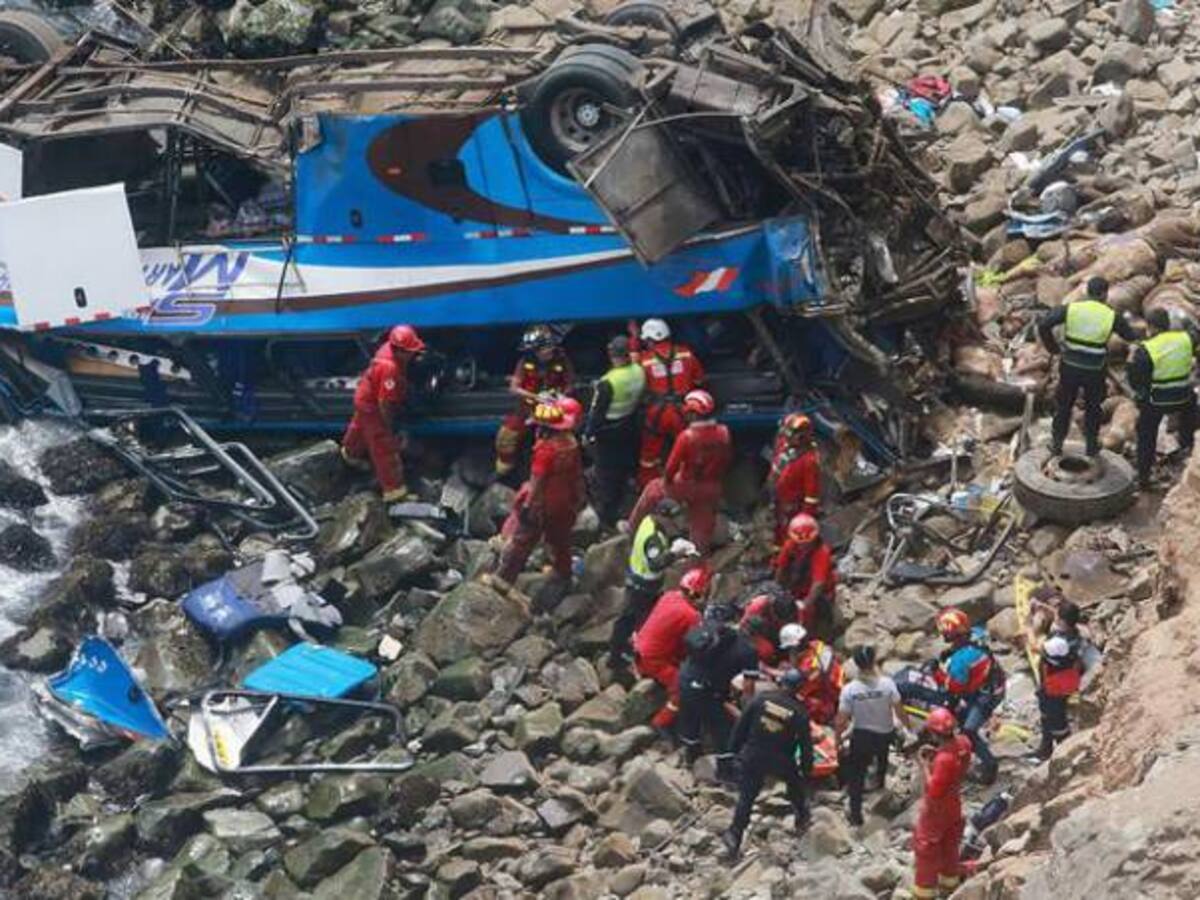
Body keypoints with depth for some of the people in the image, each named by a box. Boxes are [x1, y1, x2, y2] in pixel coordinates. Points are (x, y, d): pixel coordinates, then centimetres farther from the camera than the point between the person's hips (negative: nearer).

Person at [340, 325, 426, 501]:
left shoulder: (390, 348, -17)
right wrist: (388, 424, -21)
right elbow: (384, 402, -34)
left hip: (366, 398, 9)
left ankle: (350, 452, 66)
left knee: (361, 427, 37)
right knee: (385, 447, -1)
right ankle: (394, 490, 7)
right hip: (372, 407, -9)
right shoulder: (390, 368, -42)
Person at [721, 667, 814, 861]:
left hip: (754, 756, 1)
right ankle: (802, 817, 44)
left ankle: (735, 836, 4)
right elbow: (805, 743, -6)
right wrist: (807, 768, 7)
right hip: (781, 760, -1)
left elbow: (742, 724, -3)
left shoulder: (761, 698, -8)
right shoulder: (799, 711, -11)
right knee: (795, 784, 29)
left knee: (746, 797, 9)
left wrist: (734, 747, 10)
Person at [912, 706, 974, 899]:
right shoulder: (963, 742, -13)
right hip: (953, 804, 8)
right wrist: (936, 754, -5)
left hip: (936, 810, -8)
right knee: (949, 846, 26)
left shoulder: (945, 759, -38)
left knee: (926, 850, 10)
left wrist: (925, 765, -23)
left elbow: (934, 791, -30)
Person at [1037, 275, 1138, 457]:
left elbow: (1043, 324, -16)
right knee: (1092, 407, 22)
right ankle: (1091, 445, 33)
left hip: (1070, 367, 0)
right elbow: (1132, 337, 2)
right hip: (1095, 372, 0)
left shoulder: (1071, 309, -10)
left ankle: (1056, 444, 27)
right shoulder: (1111, 316, -10)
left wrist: (1053, 347, -2)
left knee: (1064, 405, 19)